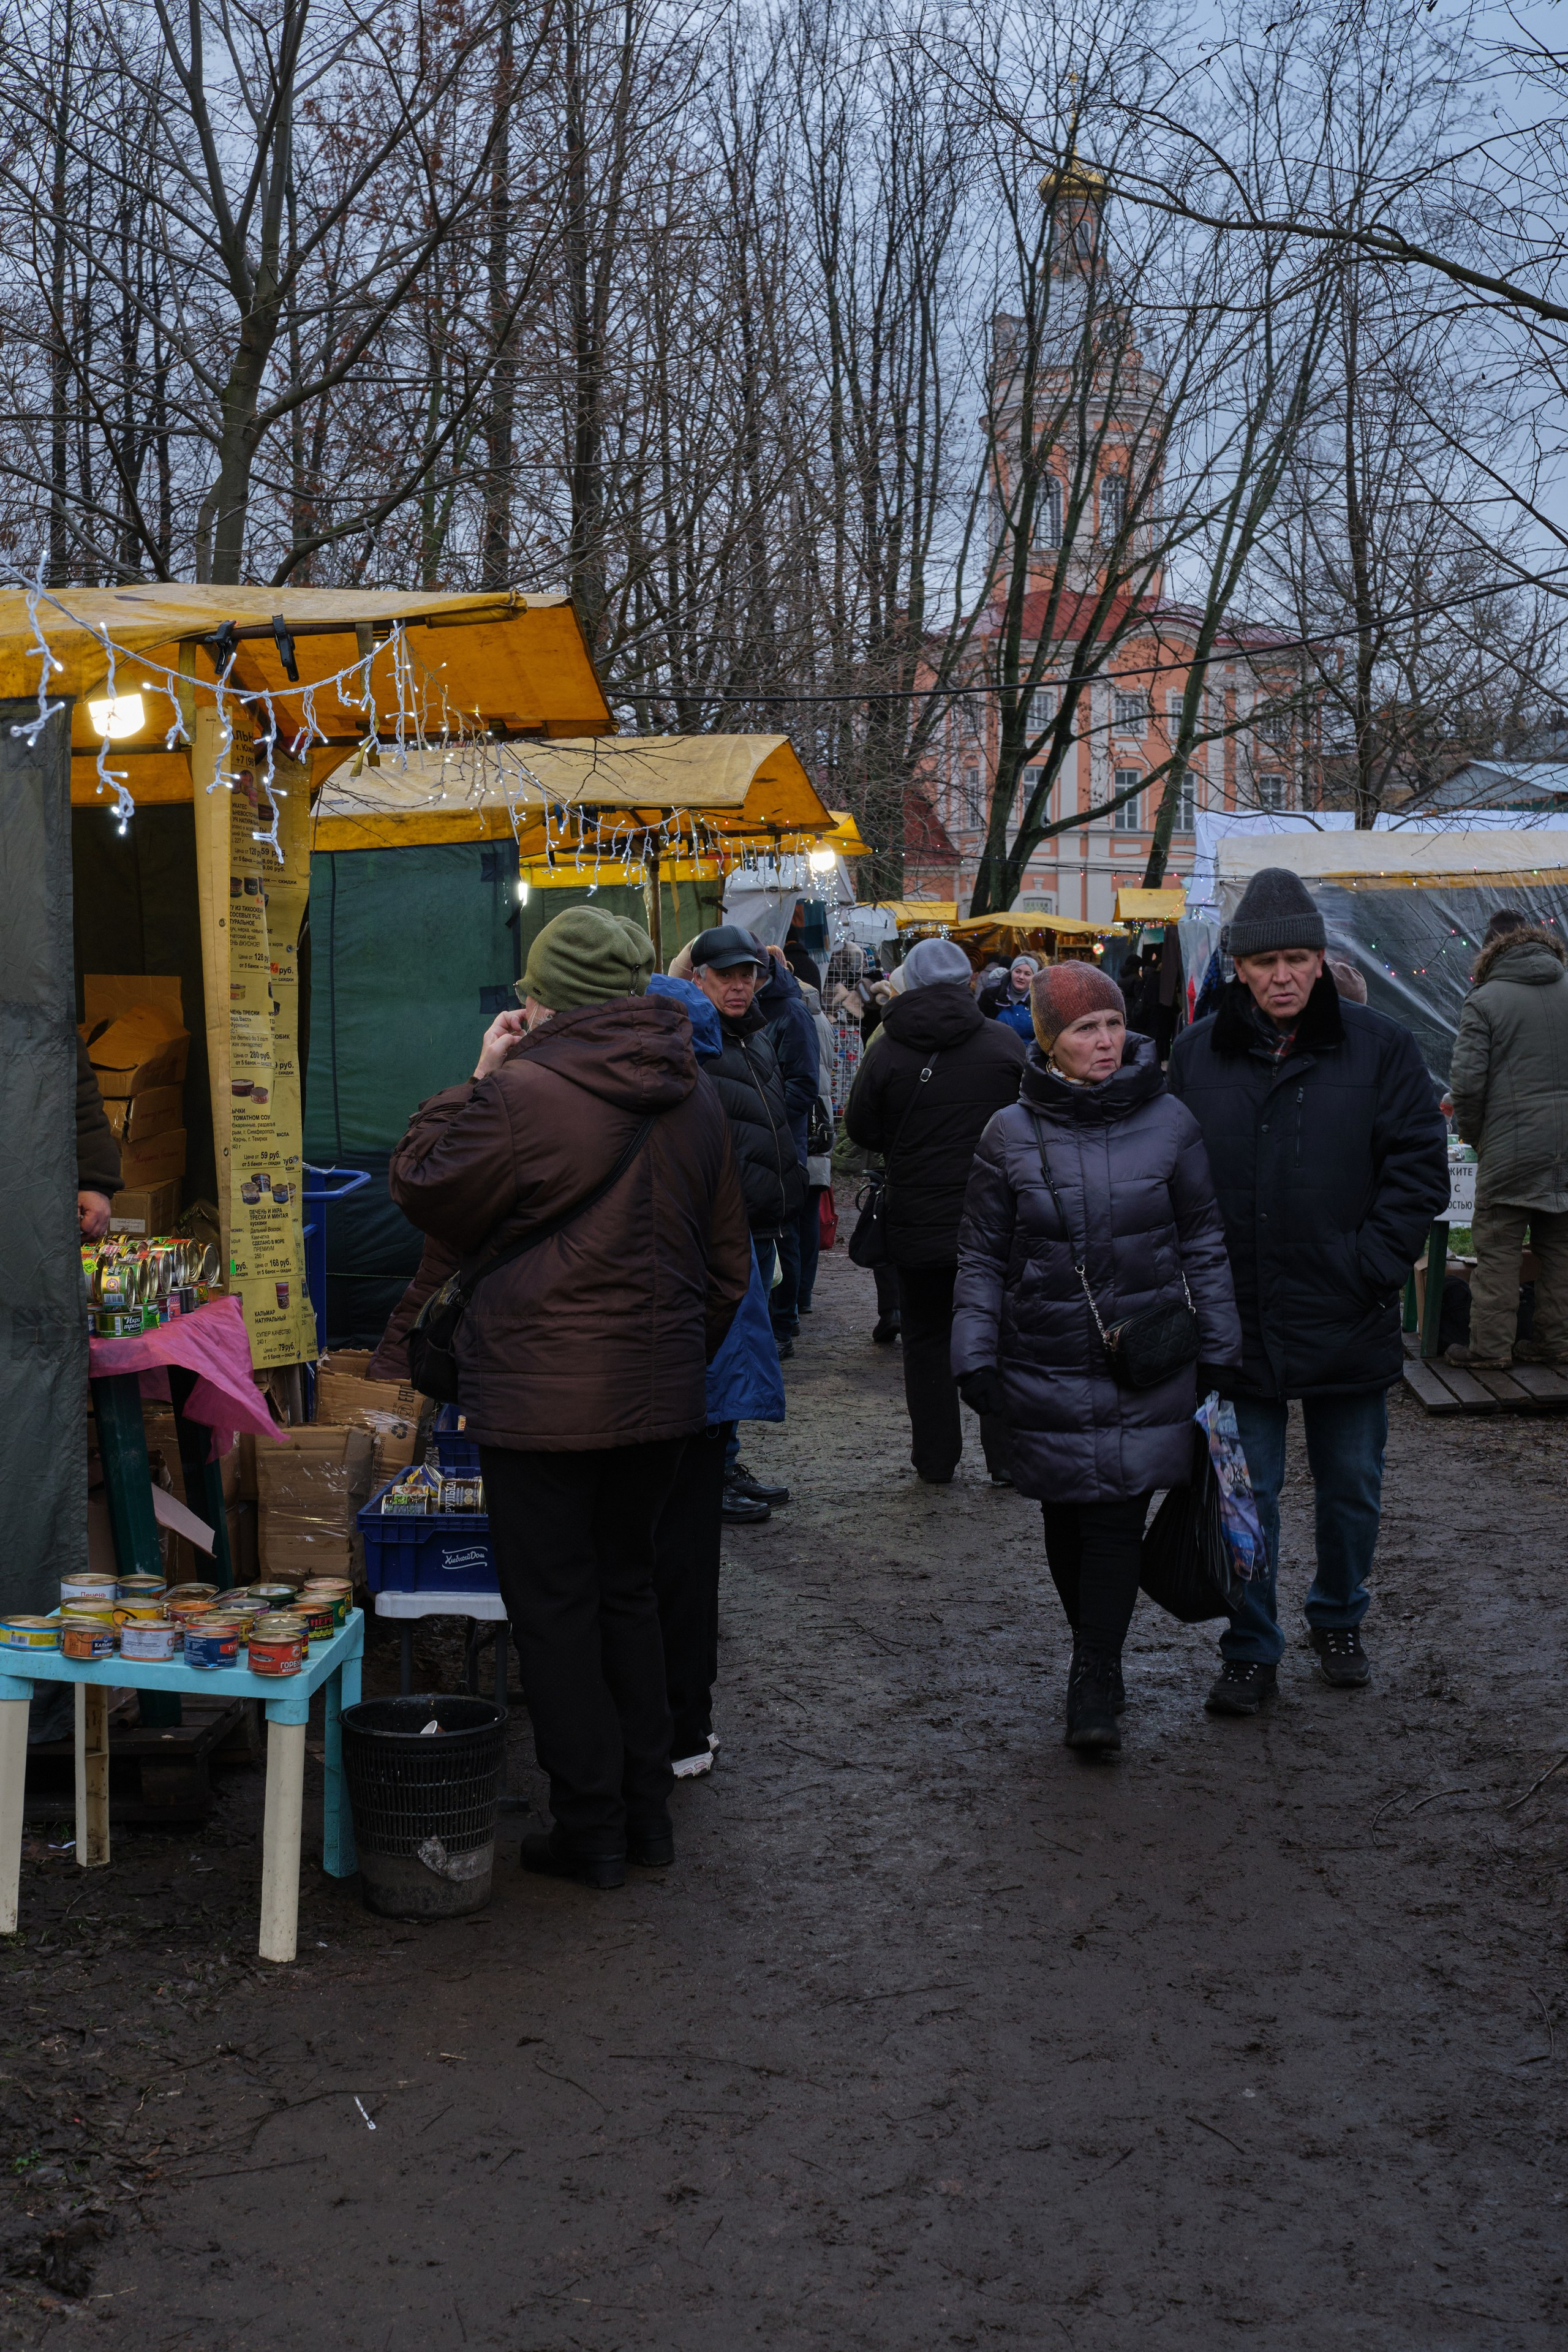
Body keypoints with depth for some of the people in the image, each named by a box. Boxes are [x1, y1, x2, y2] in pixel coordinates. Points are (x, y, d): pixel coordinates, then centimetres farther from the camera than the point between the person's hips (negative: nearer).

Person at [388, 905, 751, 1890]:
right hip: (663, 1393, 7)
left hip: (544, 1398, -6)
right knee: (627, 1588, 20)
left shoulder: (523, 1095, -17)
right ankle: (648, 1811, 25)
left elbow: (423, 1189, -3)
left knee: (555, 1608, 5)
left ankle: (591, 1831, 12)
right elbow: (729, 1260, 14)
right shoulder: (695, 1099, 6)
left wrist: (478, 1079, 2)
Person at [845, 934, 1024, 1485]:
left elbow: (861, 1129, 2)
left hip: (918, 1224, 0)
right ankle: (1008, 1456, 11)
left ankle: (936, 1460, 15)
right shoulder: (1004, 1042, -5)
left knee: (926, 1340, 11)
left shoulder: (889, 1051, -7)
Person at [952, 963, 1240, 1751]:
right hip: (1046, 1367, 1)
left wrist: (1221, 1349, 8)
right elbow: (982, 1257, 6)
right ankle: (1095, 1655, 27)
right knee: (1067, 1517, 7)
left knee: (1117, 1517, -5)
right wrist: (975, 1354, -1)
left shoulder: (1168, 1122, 0)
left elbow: (1204, 1242, 8)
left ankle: (1095, 1684, 3)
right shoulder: (1011, 1134, -1)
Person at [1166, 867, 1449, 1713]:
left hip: (1345, 1319, 0)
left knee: (1351, 1488, 15)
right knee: (1244, 1495, 6)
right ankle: (1251, 1651, 19)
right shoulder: (1198, 1054, 2)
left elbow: (1419, 1167, -3)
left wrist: (1373, 1265, -11)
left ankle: (1338, 1619, 37)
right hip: (1237, 1318, 0)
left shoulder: (1379, 1047, -3)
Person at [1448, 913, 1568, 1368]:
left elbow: (1467, 1081, -11)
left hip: (1511, 1147, -4)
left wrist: (1470, 1134, 5)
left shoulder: (1484, 1001, -6)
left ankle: (1491, 1343, 2)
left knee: (1497, 1249, 1)